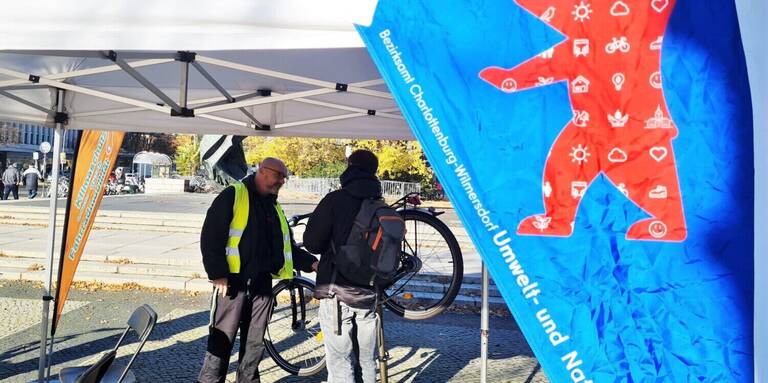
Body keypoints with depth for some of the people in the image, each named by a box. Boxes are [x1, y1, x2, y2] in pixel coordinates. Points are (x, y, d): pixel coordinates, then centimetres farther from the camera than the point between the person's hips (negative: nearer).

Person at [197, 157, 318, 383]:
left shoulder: (274, 207, 17)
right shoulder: (233, 195, -5)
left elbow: (287, 246, 19)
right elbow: (210, 236, -11)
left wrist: (310, 263, 5)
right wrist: (218, 274, -15)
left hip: (262, 285, 6)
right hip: (232, 283, -6)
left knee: (255, 343, 13)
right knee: (222, 341, 1)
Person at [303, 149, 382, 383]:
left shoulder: (335, 200, -9)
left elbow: (311, 243, -7)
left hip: (337, 293, -4)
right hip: (369, 295, 5)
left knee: (340, 363, 2)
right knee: (367, 361, 15)